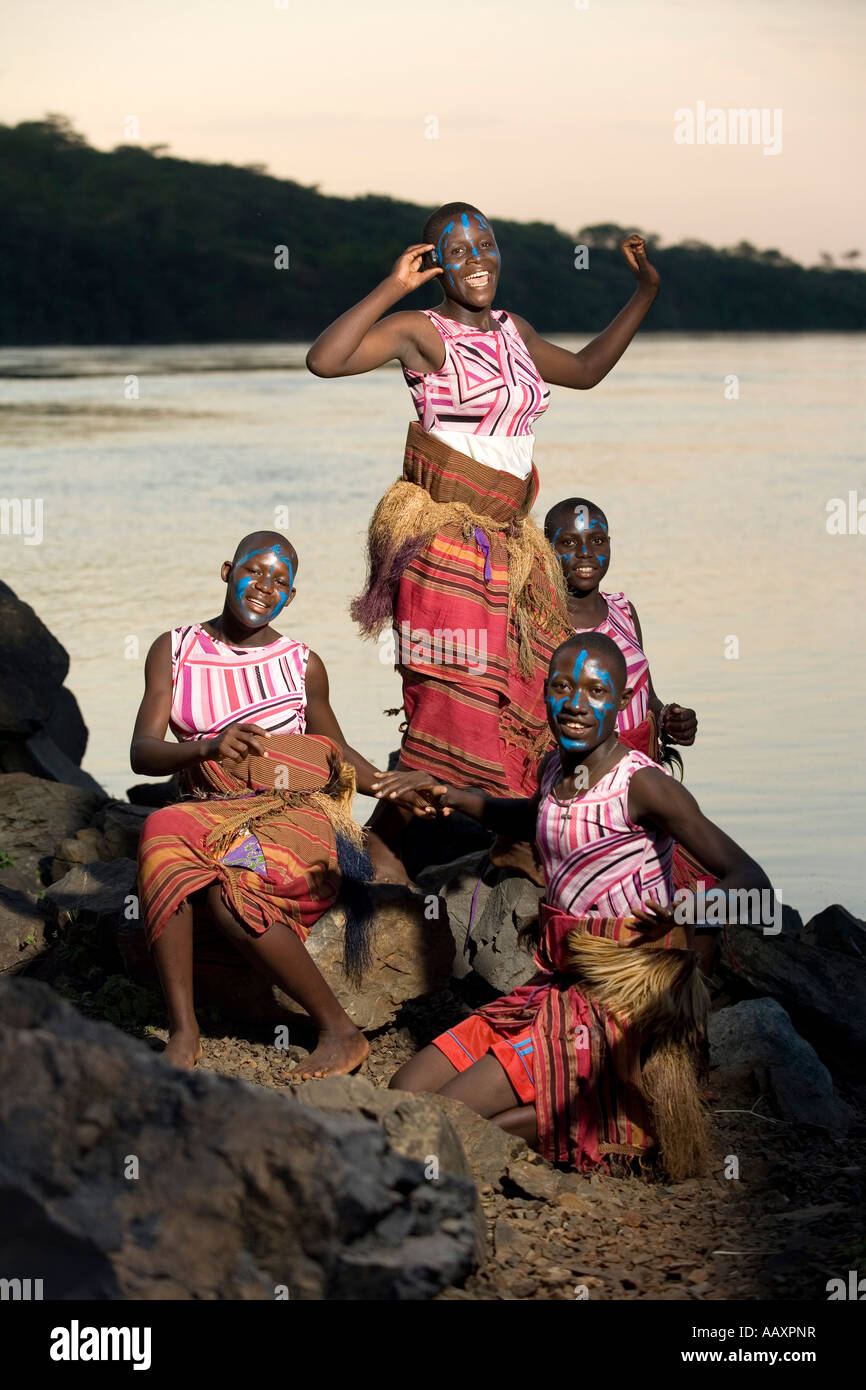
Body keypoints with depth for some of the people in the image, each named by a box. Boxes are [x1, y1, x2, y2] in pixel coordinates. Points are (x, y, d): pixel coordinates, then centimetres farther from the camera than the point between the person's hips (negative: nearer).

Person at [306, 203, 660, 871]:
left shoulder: (513, 331, 16)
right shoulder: (421, 331, -5)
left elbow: (586, 369, 33)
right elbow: (324, 360, -20)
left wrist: (647, 291, 30)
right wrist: (392, 288, -18)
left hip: (506, 538, 7)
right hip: (442, 535, -7)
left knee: (521, 691, 6)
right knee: (450, 700, -12)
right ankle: (390, 838, -4)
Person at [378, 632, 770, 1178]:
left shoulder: (643, 785, -16)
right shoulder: (555, 770, 6)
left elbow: (751, 878, -21)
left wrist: (699, 904, -42)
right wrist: (453, 799, 23)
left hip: (616, 1002, -8)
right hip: (552, 988, 8)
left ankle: (624, 1121, -4)